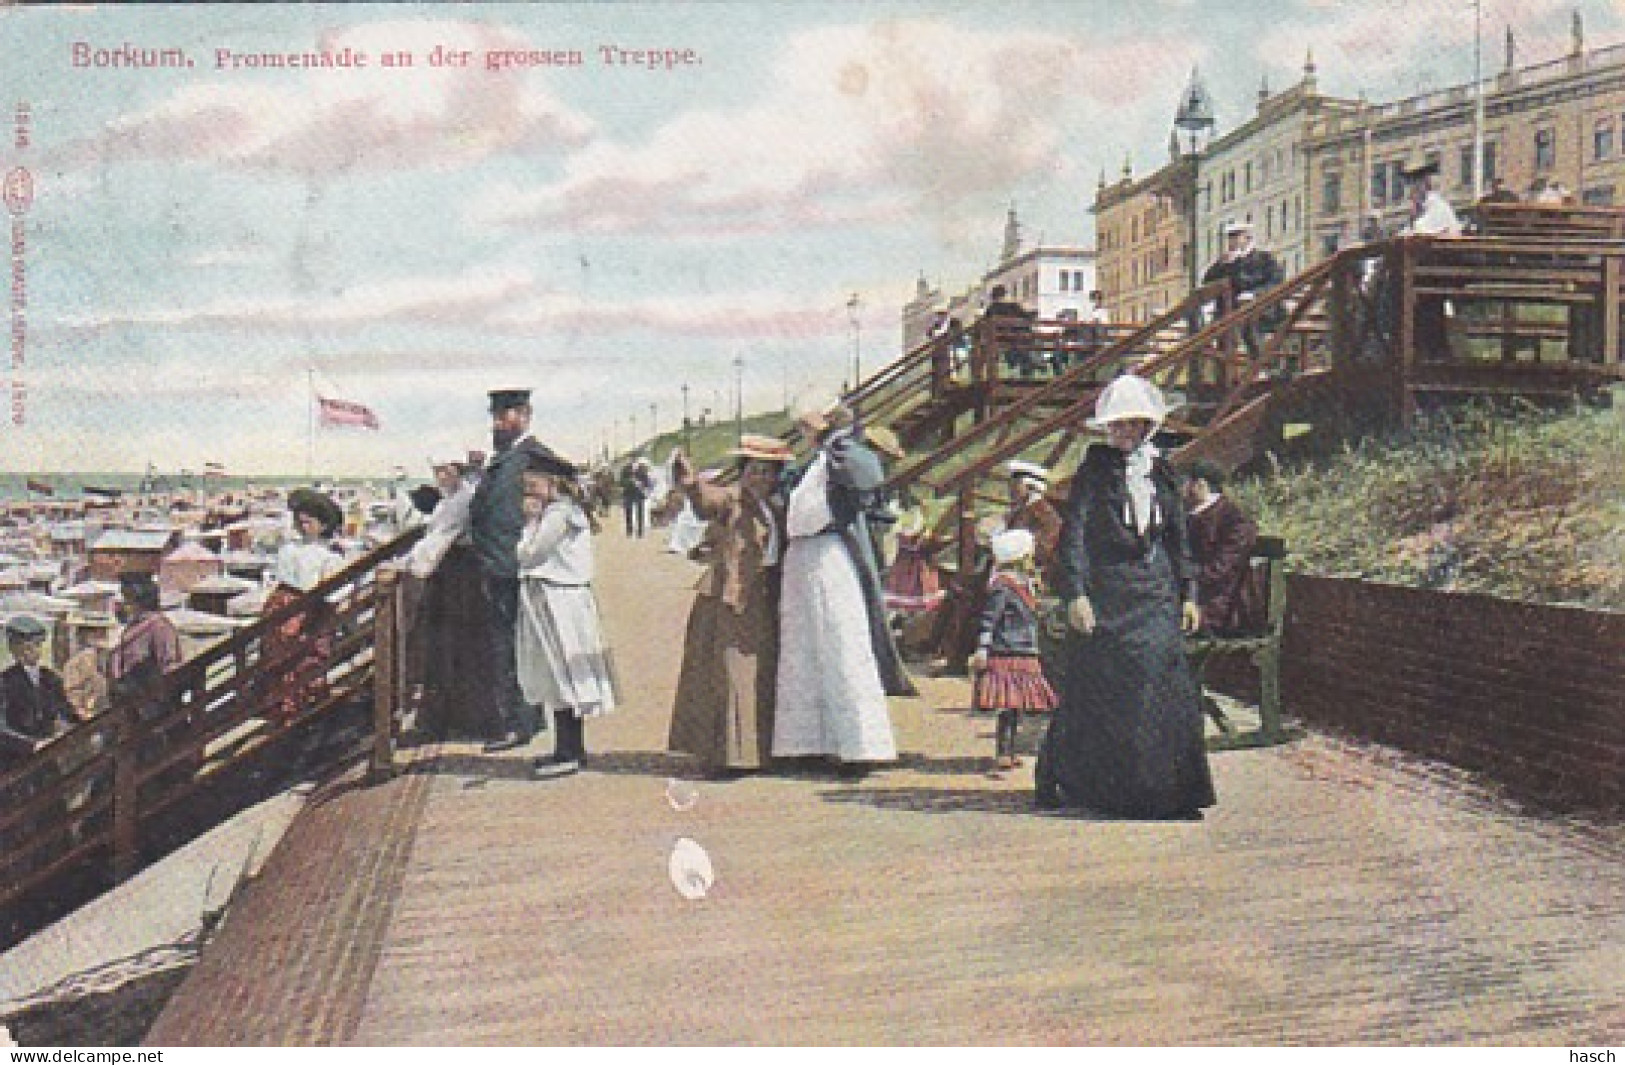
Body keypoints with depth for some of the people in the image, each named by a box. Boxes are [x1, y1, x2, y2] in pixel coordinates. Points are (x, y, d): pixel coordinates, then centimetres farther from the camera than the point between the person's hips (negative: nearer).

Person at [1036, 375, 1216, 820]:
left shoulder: (1161, 472, 15)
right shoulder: (1094, 470, 1)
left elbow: (1177, 539, 19)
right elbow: (1073, 534, -7)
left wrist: (1187, 593, 14)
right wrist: (1075, 593, -16)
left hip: (1156, 594, 4)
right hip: (1106, 594, -4)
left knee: (1165, 682, -3)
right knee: (1101, 688, -4)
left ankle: (1167, 791, 6)